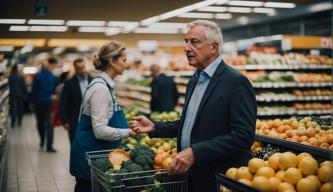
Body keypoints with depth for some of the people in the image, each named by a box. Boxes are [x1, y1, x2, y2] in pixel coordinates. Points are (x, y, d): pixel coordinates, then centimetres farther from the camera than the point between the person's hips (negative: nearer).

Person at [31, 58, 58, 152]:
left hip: (38, 102, 1)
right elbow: (55, 90, 0)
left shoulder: (37, 77, -3)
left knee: (40, 122, 17)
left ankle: (42, 142, 28)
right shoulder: (54, 77, -3)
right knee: (49, 124, -2)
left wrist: (32, 102, 4)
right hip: (49, 102, -1)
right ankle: (49, 146, -12)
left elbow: (33, 90, -2)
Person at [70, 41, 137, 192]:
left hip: (94, 151, 9)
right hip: (90, 153, -9)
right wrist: (127, 132, -14)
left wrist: (126, 126, 13)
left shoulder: (104, 85, 8)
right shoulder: (101, 88, -20)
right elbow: (100, 130, -24)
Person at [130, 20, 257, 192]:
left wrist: (195, 152, -27)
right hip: (190, 176, 8)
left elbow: (243, 135, -22)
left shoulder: (236, 82, -15)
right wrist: (154, 127, 4)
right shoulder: (194, 82, 11)